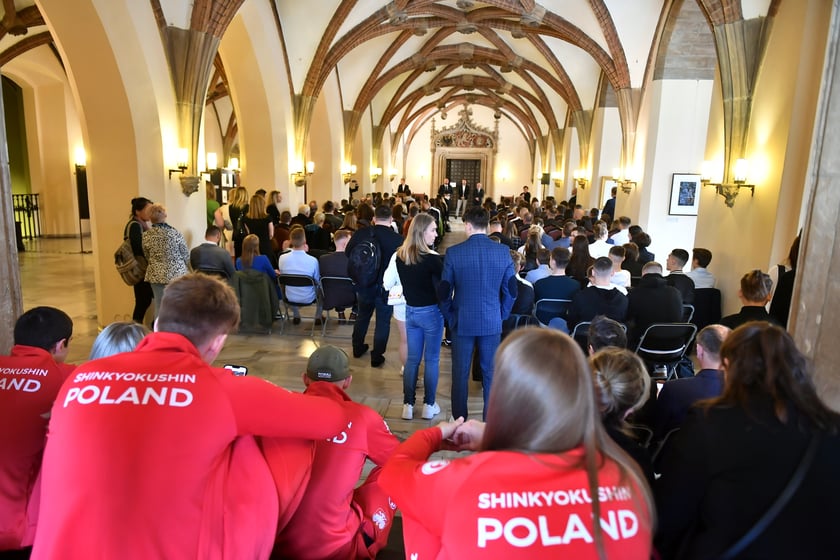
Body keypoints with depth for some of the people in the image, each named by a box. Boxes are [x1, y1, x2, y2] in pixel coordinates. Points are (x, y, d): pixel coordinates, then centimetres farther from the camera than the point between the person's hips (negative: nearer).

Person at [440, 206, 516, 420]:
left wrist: (451, 317, 9)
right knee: (490, 373, 13)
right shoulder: (504, 251, -4)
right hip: (493, 322, 2)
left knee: (460, 373, 11)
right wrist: (501, 316, 13)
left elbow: (445, 291, -5)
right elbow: (510, 290, 1)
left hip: (463, 321, -1)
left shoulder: (454, 252, -10)